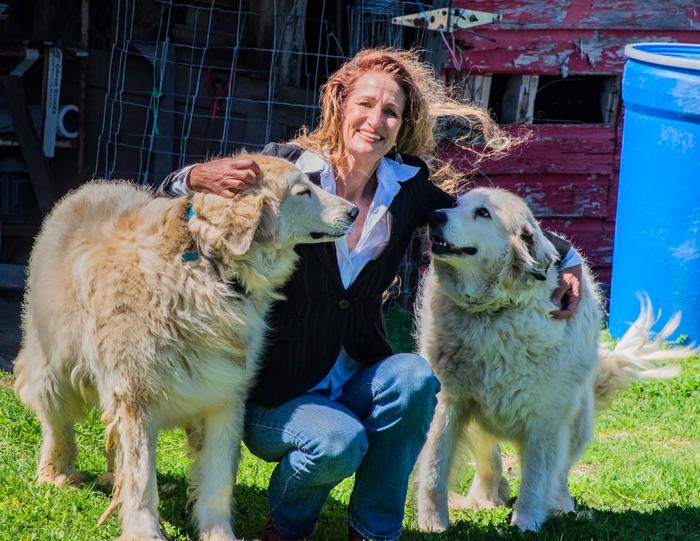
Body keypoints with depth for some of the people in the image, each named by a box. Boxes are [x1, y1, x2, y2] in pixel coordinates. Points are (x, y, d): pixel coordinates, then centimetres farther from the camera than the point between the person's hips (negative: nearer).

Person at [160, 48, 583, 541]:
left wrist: (563, 258, 8)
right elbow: (171, 196, -9)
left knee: (415, 377, -26)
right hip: (276, 394, -4)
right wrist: (200, 178, -32)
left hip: (355, 381, 4)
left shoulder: (406, 187, 0)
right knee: (339, 441, -32)